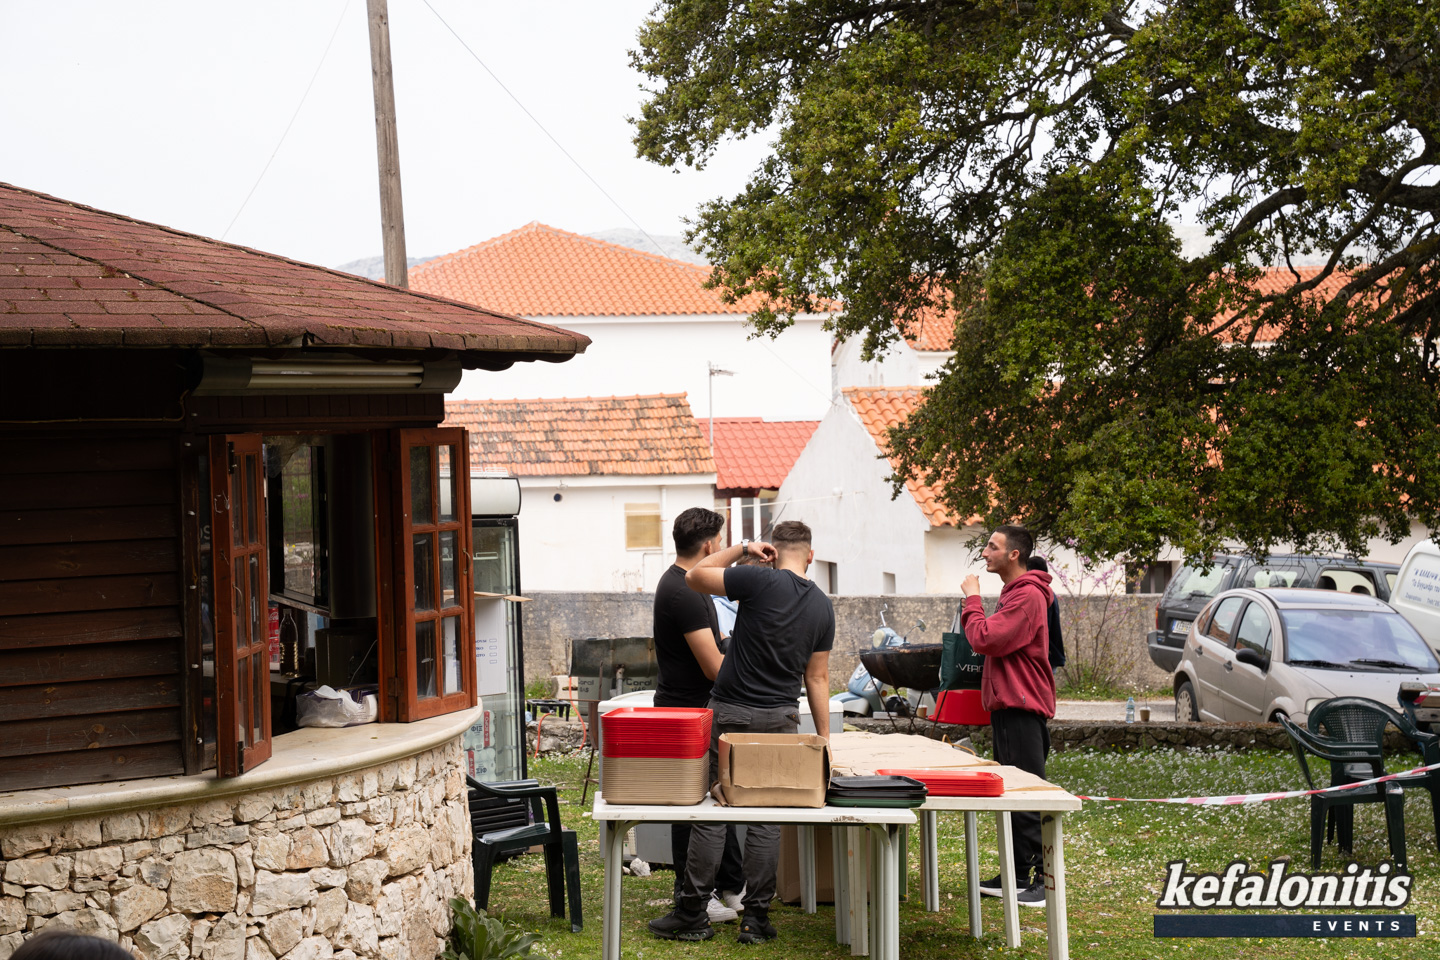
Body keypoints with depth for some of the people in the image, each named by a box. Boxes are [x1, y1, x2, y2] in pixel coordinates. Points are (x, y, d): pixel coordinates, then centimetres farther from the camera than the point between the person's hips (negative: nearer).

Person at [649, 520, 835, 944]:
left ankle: (692, 915, 5)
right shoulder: (823, 606, 6)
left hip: (731, 713, -4)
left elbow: (694, 577, -1)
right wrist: (823, 734, 16)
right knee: (767, 818, 7)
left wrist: (743, 548, 5)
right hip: (781, 719, 4)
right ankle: (756, 918, 7)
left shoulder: (760, 582, -10)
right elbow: (817, 677, 10)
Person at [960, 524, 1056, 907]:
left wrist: (973, 598, -10)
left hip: (1022, 710, -11)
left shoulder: (1028, 596, -15)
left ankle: (1041, 879, -11)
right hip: (1009, 706, 11)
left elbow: (985, 639, -21)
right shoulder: (1013, 593, 20)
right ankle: (1018, 876, 19)